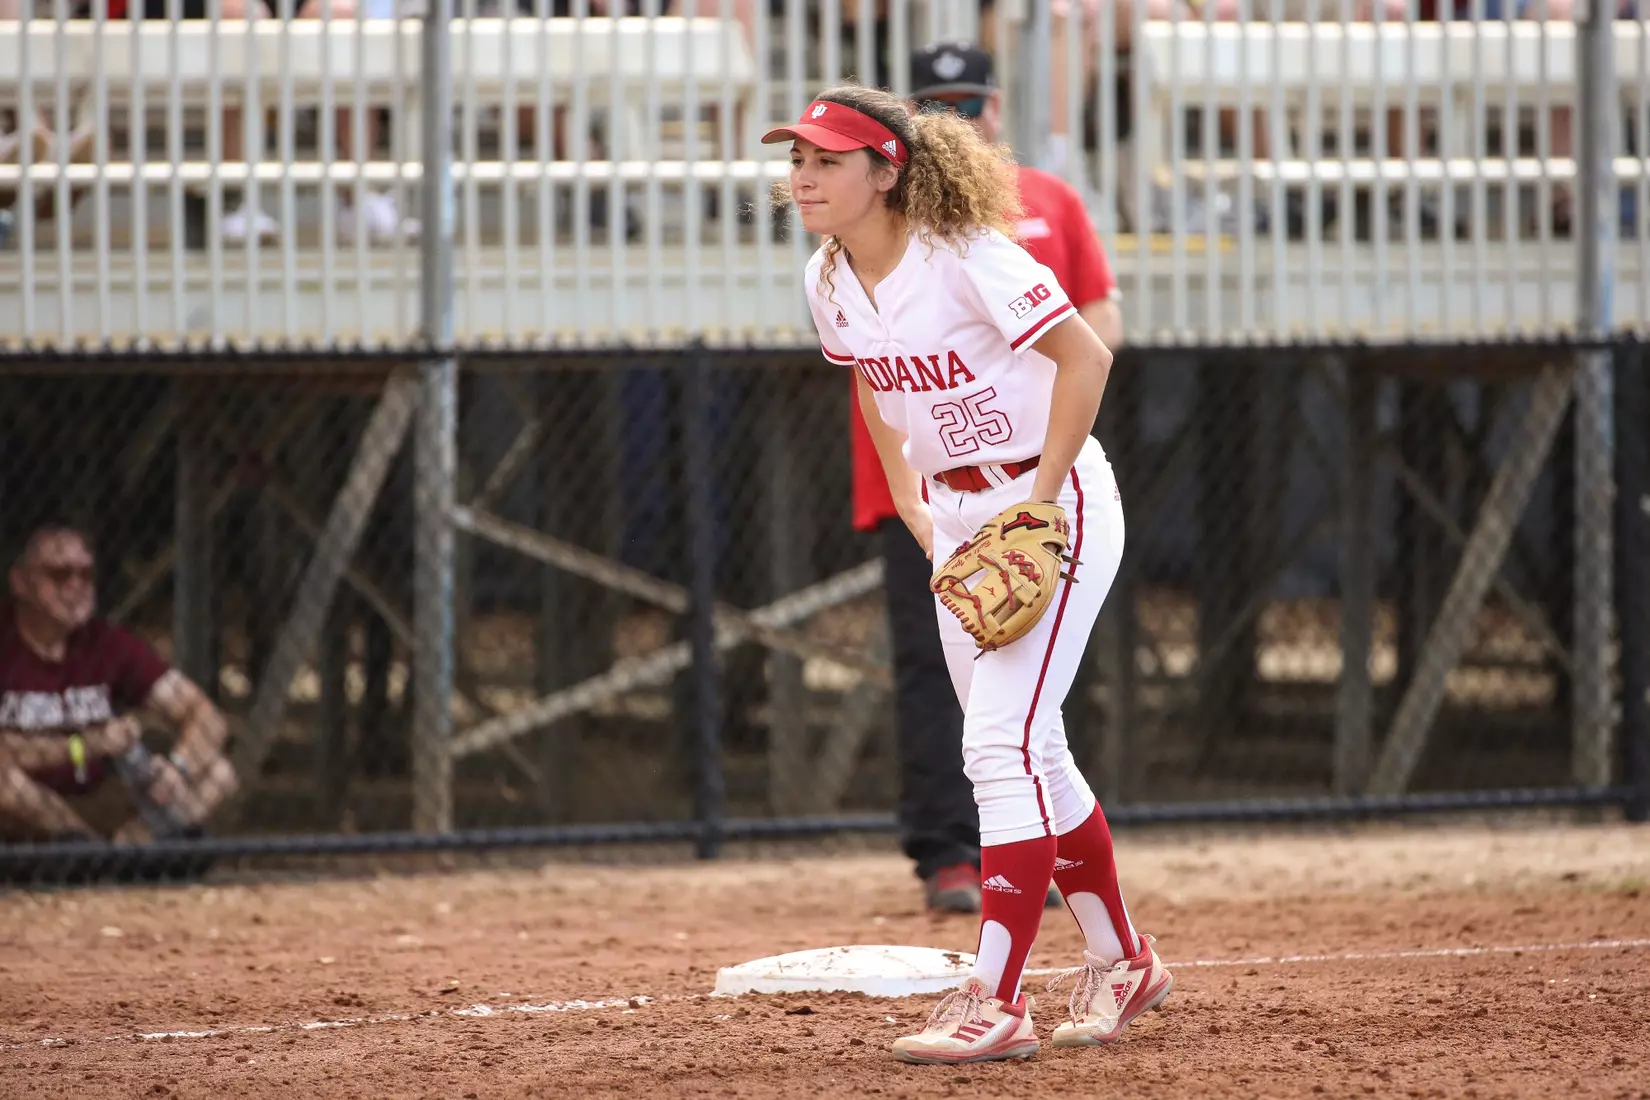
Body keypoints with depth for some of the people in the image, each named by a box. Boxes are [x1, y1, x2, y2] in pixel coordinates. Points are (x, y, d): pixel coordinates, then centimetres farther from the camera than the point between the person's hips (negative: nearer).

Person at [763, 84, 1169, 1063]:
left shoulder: (965, 257, -22)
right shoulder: (830, 283, 0)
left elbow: (1085, 355, -22)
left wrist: (1037, 504, -22)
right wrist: (912, 506, 11)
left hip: (1056, 503, -8)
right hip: (957, 516, 8)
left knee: (1003, 743, -15)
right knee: (1029, 751, 14)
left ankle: (997, 1005, -16)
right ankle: (1122, 962, 30)